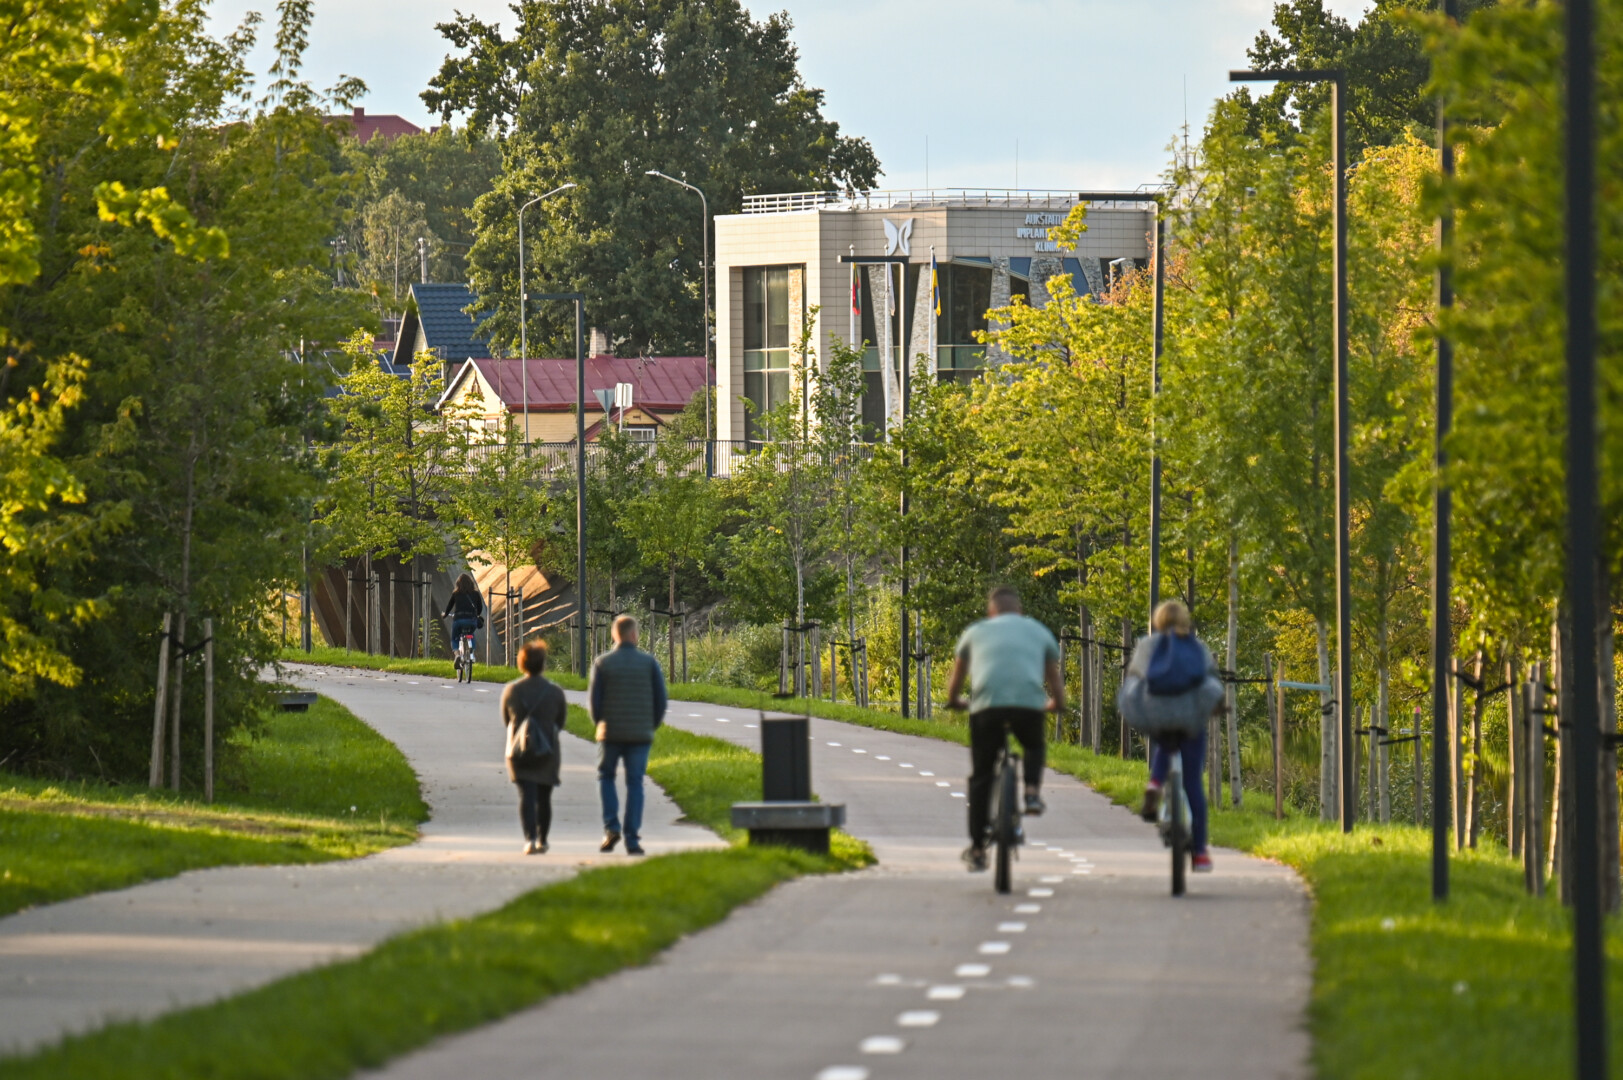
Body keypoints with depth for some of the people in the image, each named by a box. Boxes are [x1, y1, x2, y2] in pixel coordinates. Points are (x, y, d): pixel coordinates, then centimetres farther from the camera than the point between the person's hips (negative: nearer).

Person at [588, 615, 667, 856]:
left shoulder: (602, 663, -3)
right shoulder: (649, 663, -2)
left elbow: (594, 700, -4)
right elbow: (660, 699, -3)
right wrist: (653, 726, 11)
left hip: (611, 734, 0)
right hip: (640, 735, 0)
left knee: (606, 777, 17)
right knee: (634, 784, 5)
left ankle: (611, 827, -1)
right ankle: (632, 840, 0)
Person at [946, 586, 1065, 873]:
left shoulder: (976, 631, 26)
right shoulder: (1037, 631, 26)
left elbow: (956, 679, 35)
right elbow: (1054, 677, 33)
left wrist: (953, 700, 56)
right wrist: (1057, 703, 53)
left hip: (986, 706, 0)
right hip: (1029, 703, 0)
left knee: (980, 777, 12)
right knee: (1034, 747, 32)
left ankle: (977, 848, 10)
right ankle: (1032, 792, 5)